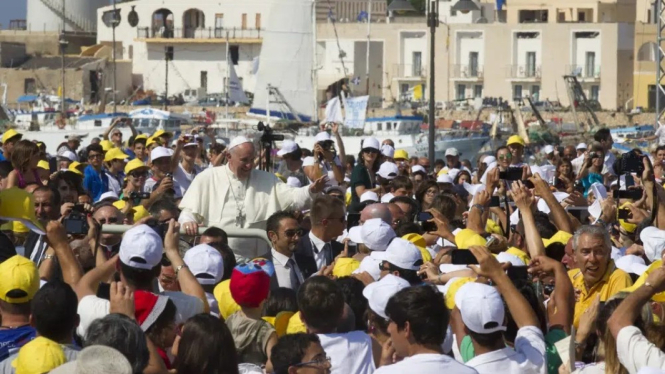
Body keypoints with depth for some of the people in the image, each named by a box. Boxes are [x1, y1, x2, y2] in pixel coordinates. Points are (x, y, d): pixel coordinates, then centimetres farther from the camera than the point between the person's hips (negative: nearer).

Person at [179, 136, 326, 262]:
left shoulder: (266, 179, 8)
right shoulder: (207, 178, 3)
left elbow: (291, 198, -2)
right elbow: (189, 211, 2)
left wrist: (311, 191, -22)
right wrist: (188, 221, -22)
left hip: (252, 261, 2)